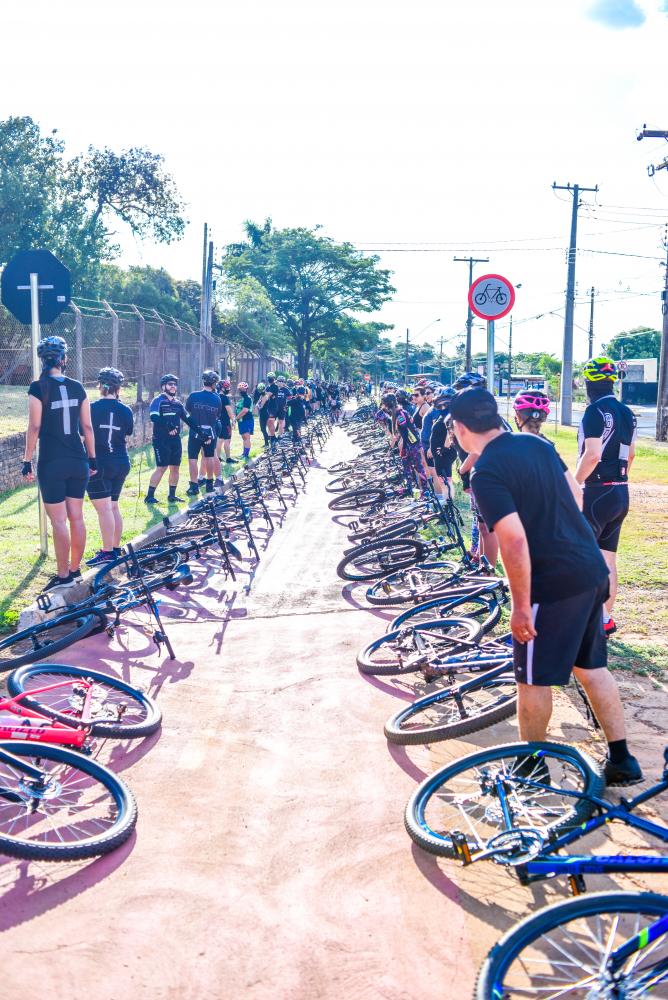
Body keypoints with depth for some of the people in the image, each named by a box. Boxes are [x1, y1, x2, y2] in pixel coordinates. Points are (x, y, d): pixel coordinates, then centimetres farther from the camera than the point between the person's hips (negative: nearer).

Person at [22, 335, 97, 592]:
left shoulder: (38, 388, -8)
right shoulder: (77, 388, 4)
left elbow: (34, 428, -10)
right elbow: (87, 427, 7)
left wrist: (27, 461, -4)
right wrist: (92, 458, 16)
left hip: (52, 463, -5)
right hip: (78, 461, 5)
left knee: (59, 521, -1)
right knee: (77, 517, 12)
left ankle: (63, 576, 3)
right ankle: (75, 569, 21)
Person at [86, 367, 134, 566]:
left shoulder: (92, 408, -8)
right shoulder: (126, 411, 3)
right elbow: (126, 439, 9)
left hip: (98, 464, -5)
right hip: (121, 464, 5)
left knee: (104, 508, -5)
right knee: (113, 506, 15)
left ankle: (107, 552, -7)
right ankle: (116, 548, 19)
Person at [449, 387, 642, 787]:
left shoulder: (486, 474, -18)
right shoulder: (537, 443, 7)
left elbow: (515, 540, -24)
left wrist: (521, 605, -16)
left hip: (553, 585, -8)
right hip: (592, 569, 8)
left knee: (533, 679, 9)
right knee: (592, 665, 20)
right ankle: (622, 759, 26)